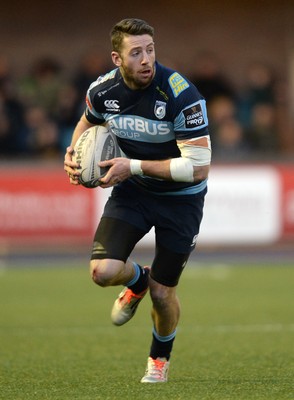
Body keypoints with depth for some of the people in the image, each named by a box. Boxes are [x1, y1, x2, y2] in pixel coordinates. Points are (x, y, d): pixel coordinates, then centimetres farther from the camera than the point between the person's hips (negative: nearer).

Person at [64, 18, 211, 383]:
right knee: (103, 271, -18)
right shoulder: (102, 91, -12)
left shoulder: (180, 95, -28)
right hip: (132, 191, 3)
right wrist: (73, 155, -5)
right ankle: (137, 281, 21)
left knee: (163, 293, 3)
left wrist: (134, 166, -29)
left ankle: (160, 358, 36)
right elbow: (88, 121, 15)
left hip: (180, 198, -3)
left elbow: (198, 166, -29)